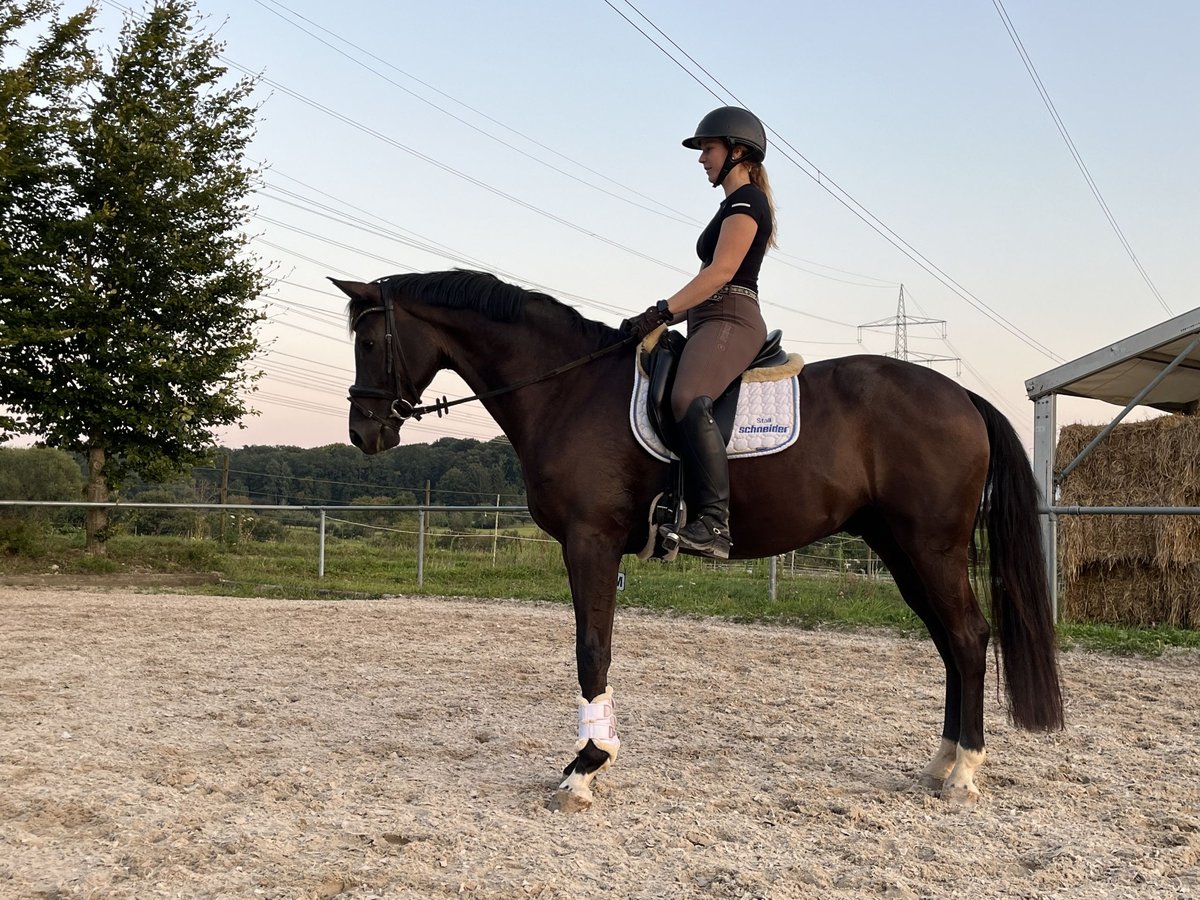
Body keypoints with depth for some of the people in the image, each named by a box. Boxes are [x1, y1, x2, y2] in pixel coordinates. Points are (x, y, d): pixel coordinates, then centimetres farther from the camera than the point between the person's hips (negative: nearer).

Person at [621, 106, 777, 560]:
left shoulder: (746, 200, -3)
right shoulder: (735, 206, 27)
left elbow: (721, 272, -16)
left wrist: (663, 311, -21)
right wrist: (670, 314, 17)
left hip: (730, 322, -11)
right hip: (712, 325, 11)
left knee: (688, 399, -35)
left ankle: (713, 523, -42)